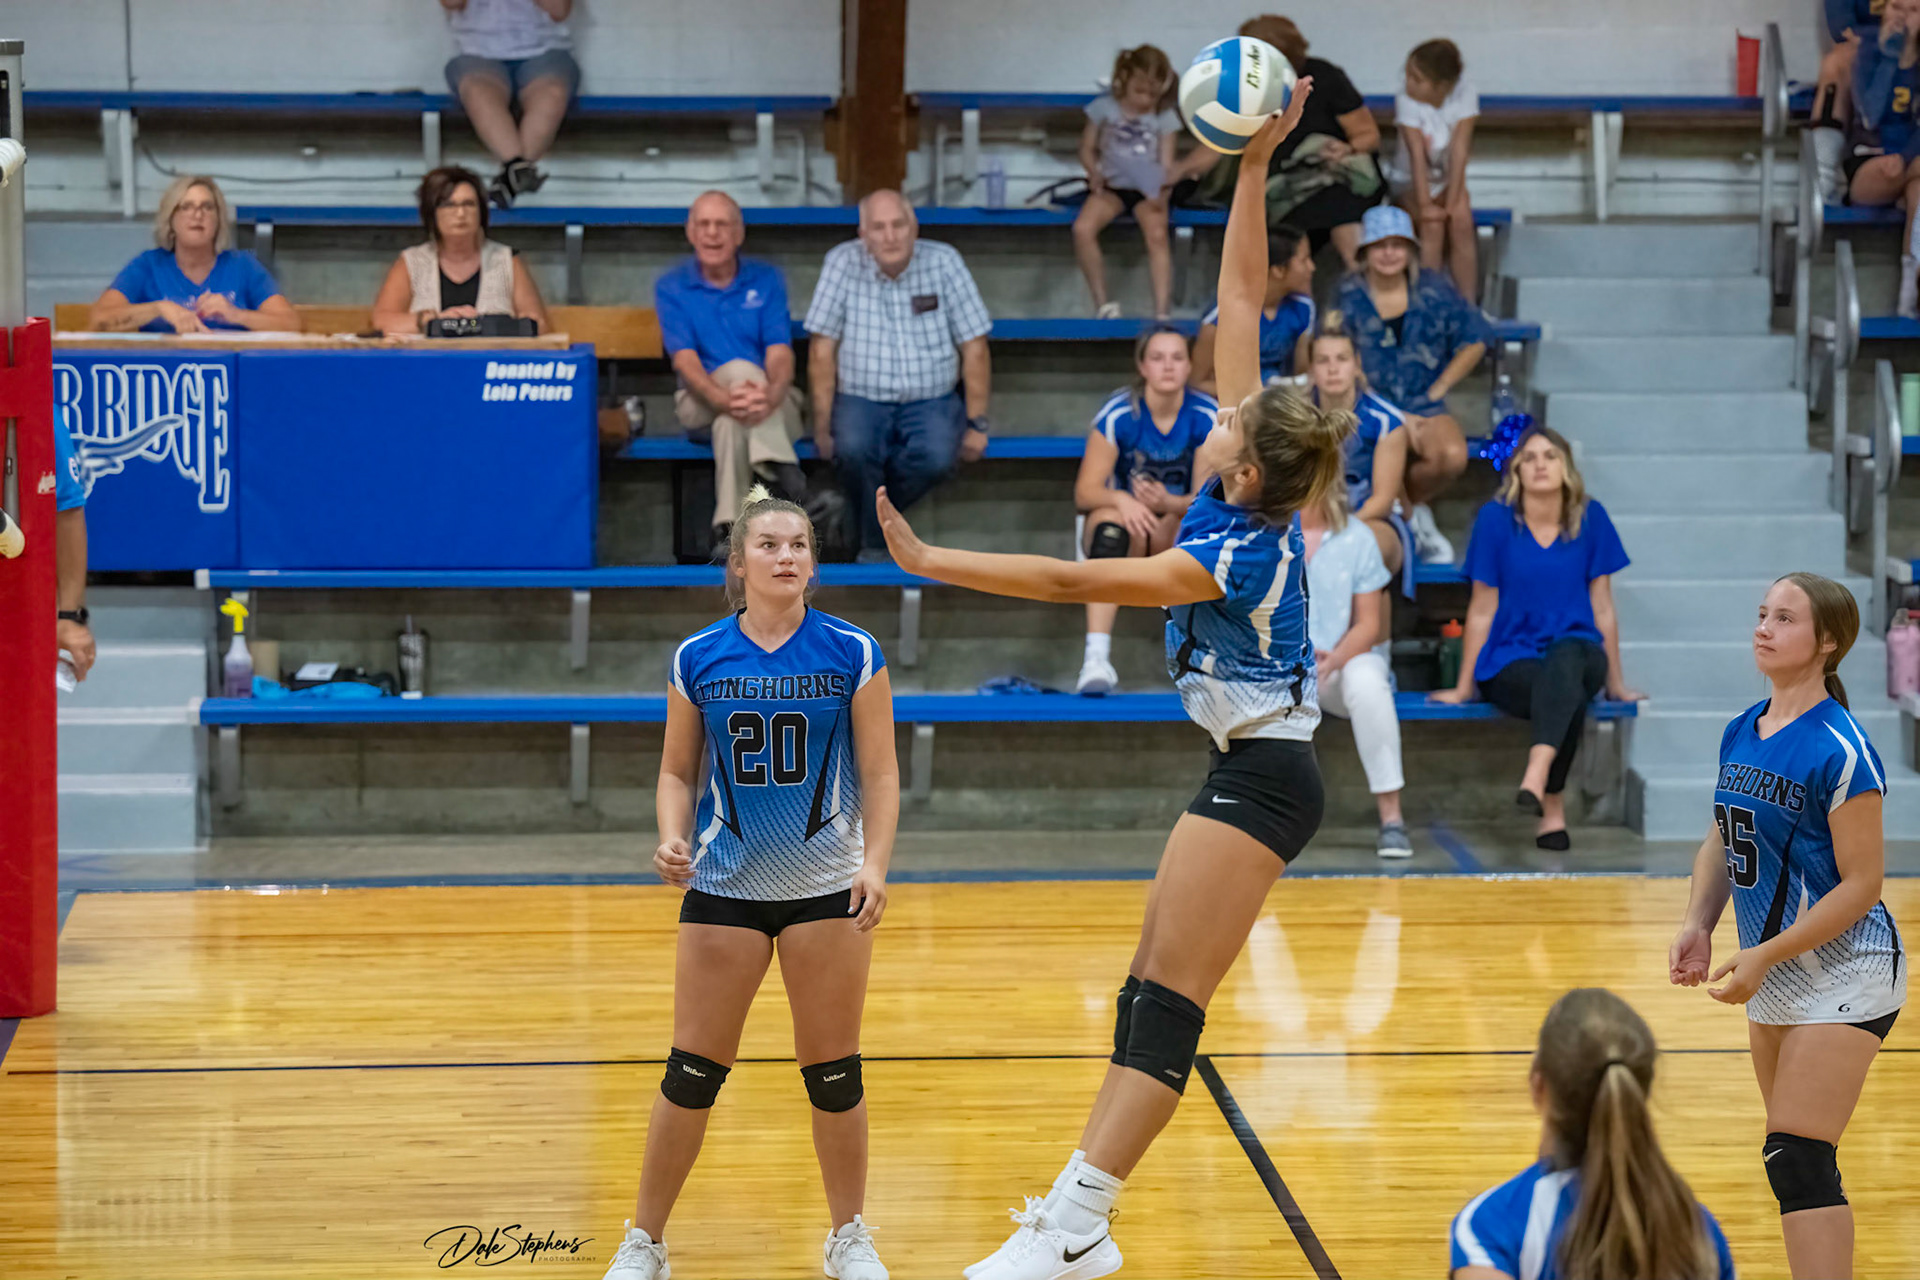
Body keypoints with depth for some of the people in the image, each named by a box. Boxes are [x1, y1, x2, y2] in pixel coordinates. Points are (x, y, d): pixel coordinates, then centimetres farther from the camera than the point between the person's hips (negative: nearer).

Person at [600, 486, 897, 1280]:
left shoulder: (853, 654, -3)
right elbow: (678, 772, 7)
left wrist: (875, 864, -14)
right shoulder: (697, 658, 0)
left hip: (826, 886, 0)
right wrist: (673, 837, -11)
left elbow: (880, 773, -1)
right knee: (692, 1071, 0)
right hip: (724, 886, 0)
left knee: (833, 1072, 6)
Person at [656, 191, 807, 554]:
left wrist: (771, 394, -33)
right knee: (739, 369, -34)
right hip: (702, 403, -1)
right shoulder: (671, 288, 4)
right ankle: (784, 471, -43)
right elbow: (685, 361, -11)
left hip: (772, 406, 1)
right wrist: (724, 398, -33)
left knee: (730, 423, -36)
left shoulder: (766, 279, 5)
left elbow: (780, 353, -7)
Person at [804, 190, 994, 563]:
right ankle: (874, 547, -9)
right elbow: (823, 351, -5)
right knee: (852, 449, -34)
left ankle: (847, 517, -9)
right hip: (861, 399, -1)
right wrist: (823, 424, -12)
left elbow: (974, 348, 1)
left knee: (936, 458, -32)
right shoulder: (842, 263, -4)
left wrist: (977, 424, -4)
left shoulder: (944, 263, -2)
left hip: (930, 402, 1)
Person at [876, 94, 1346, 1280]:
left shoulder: (1234, 555, -22)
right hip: (1252, 769, 10)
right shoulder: (1250, 491, 0)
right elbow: (1242, 302, 2)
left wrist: (928, 559, -20)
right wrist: (1252, 167, 0)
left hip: (1260, 780, -10)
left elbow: (1068, 581, -23)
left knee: (1166, 1001, -13)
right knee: (1151, 991, 7)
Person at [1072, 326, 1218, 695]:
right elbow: (1085, 492, -14)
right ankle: (1096, 658, -50)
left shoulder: (1208, 417, -10)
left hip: (1179, 530, 1)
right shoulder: (1118, 413, -13)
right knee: (1109, 518, -37)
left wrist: (1169, 504, -34)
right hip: (1125, 531, -1)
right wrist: (1122, 500, -37)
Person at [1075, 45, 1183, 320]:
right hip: (1112, 185, 1)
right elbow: (1087, 148, 9)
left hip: (1146, 188, -1)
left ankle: (1162, 312, -33)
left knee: (1157, 233, -31)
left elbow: (1166, 164, -2)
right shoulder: (1105, 108, 4)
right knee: (1082, 229, -27)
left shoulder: (1165, 117, 2)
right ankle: (1102, 302, -15)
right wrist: (1094, 172, -13)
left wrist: (1161, 191, -23)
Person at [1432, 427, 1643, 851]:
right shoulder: (1496, 519, -1)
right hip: (1509, 662, -1)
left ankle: (1537, 776, -55)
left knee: (1567, 655, -38)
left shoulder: (1590, 517, 5)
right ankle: (1552, 808, -39)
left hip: (1578, 652, 1)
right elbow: (1482, 609, 3)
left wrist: (1615, 683, 15)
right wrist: (1464, 687, 6)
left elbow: (1601, 606, 10)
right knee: (1569, 690, -37)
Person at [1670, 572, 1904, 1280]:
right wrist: (1699, 924, 0)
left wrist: (1765, 956, -21)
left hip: (1844, 974, -8)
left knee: (1797, 1159, -14)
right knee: (1796, 1159, 14)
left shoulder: (1840, 751, -19)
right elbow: (1722, 837, 17)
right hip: (1776, 977, 8)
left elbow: (1861, 884, -18)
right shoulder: (1741, 731, 5)